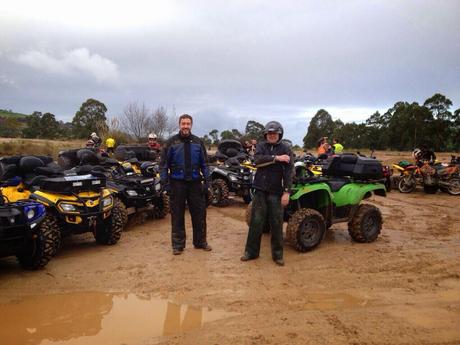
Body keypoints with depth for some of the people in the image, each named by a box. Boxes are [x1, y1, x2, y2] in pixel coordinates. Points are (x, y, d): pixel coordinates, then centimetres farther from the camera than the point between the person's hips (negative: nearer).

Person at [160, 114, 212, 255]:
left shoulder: (198, 142, 7)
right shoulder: (171, 142, -1)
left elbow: (204, 163, 10)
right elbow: (163, 164, 0)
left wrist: (207, 180, 3)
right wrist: (165, 182, -7)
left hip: (195, 182, 2)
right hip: (177, 183, -2)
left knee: (199, 214, 7)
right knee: (177, 215, 4)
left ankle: (200, 241, 22)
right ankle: (178, 244, 16)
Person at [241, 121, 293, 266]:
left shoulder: (285, 149, 0)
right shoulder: (261, 146, 6)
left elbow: (289, 171, -7)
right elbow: (257, 160, -14)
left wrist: (286, 192, -15)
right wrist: (276, 158, -19)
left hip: (276, 191, -1)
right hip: (260, 190, 1)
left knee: (276, 224, 5)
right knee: (256, 222, 5)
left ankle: (277, 254, 18)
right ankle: (251, 251, 18)